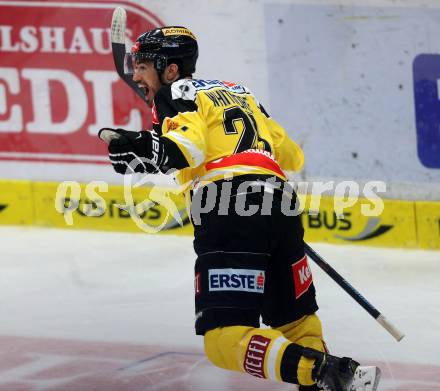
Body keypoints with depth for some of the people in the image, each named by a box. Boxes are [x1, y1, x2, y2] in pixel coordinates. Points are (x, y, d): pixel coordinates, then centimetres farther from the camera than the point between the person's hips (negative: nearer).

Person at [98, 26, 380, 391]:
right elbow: (291, 156, 34)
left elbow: (188, 142, -11)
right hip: (280, 204, 8)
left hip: (230, 210, -7)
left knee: (225, 338, -13)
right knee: (297, 321, 21)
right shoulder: (238, 91, 30)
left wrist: (151, 150, -22)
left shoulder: (174, 92, 10)